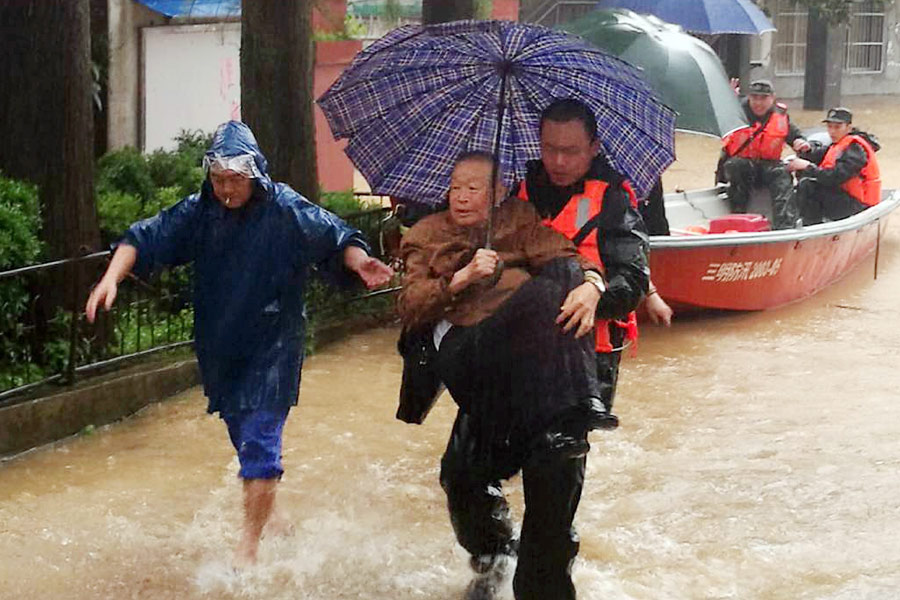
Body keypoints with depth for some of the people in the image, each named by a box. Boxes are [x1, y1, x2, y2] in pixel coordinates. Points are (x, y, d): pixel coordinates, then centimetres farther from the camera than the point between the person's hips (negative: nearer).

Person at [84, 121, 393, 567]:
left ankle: (248, 546, -6)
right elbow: (146, 238, -6)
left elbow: (337, 238, -14)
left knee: (259, 441, -11)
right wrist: (112, 278, -21)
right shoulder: (198, 212, -1)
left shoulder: (287, 211, -12)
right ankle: (269, 516, 41)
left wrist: (359, 262, -35)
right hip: (219, 346, 5)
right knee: (244, 437, 19)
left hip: (272, 347, -5)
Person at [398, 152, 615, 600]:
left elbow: (562, 257, 7)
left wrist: (589, 285, -15)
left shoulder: (518, 218, 27)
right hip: (466, 348, -2)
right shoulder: (427, 235, 28)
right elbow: (411, 310, 13)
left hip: (533, 343, 2)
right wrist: (462, 279, -3)